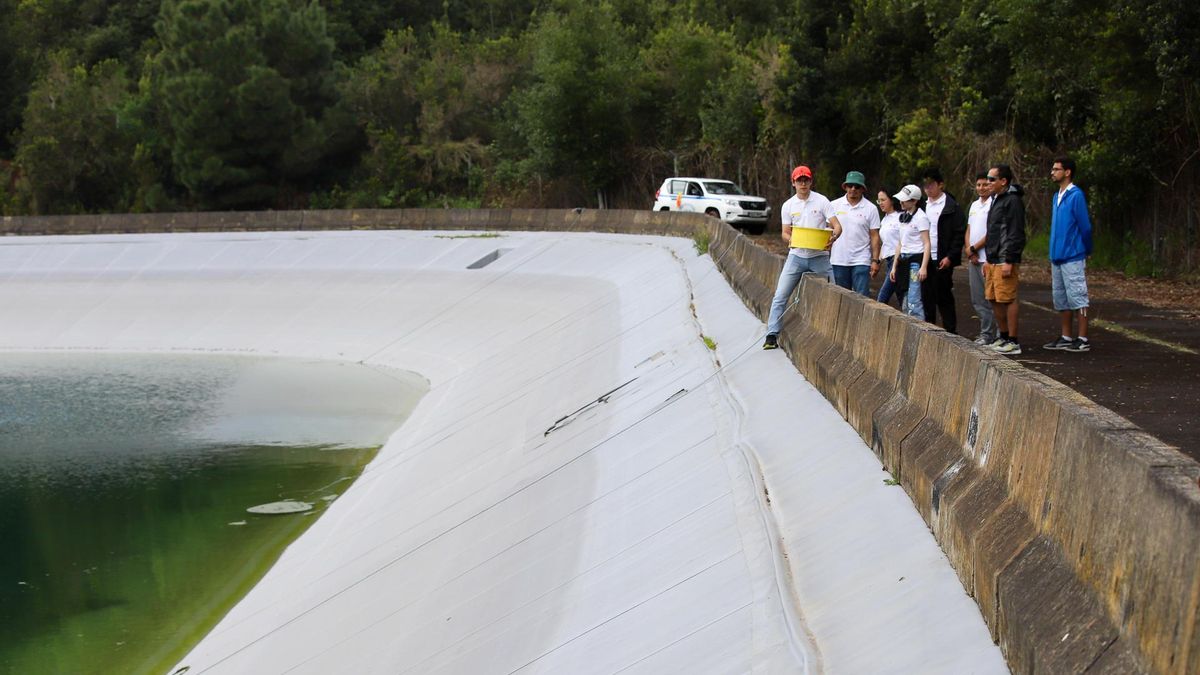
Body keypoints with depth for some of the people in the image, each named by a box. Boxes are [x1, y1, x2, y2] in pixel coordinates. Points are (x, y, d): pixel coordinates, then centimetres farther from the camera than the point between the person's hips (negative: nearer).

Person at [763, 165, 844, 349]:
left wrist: (833, 237, -27)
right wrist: (790, 239, -16)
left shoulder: (821, 201, -1)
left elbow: (837, 226, -5)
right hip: (797, 256, 2)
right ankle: (772, 335, -2)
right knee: (780, 296, -5)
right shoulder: (788, 206, 6)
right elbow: (785, 232, 8)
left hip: (819, 257, -1)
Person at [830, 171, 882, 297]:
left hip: (861, 261, -2)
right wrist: (826, 256, 2)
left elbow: (874, 236, 2)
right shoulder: (835, 205, 6)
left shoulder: (870, 209, 2)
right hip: (838, 261, 2)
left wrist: (875, 260, -4)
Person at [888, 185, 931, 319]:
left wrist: (923, 267, -21)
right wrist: (894, 266, 18)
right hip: (904, 261, 8)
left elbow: (927, 244, -13)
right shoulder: (904, 216, 16)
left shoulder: (920, 217, -9)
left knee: (913, 303, -15)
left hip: (916, 260, -8)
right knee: (906, 304, 6)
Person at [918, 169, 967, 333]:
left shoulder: (951, 207, -6)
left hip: (942, 261, -6)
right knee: (927, 297, 7)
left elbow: (960, 233, -9)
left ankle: (951, 332, 6)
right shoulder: (923, 206, 14)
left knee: (944, 297, -2)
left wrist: (950, 257, -15)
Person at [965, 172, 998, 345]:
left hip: (987, 258, -9)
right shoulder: (974, 205, 18)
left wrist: (973, 248, -8)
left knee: (988, 299, -7)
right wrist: (969, 251, 1)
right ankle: (993, 331, 18)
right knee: (976, 300, 11)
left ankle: (987, 335, -2)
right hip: (973, 259, 9)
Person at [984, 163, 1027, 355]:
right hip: (993, 260, 10)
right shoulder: (996, 200, 19)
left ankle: (1013, 342, -4)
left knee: (1008, 300, -7)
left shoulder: (1013, 201, -12)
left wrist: (1008, 261, -21)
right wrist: (987, 262, 23)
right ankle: (1004, 337, 21)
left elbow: (1015, 234, -18)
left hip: (1005, 261, -10)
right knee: (994, 300, 12)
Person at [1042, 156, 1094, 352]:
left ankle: (1083, 340, -2)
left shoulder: (1076, 196, -12)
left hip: (1072, 258, -9)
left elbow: (1085, 227, -10)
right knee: (1060, 299, 12)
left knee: (1077, 299, -5)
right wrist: (1053, 257, 18)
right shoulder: (1056, 197, 15)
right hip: (1057, 258, 9)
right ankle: (1066, 338, 19)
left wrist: (1086, 252, 1)